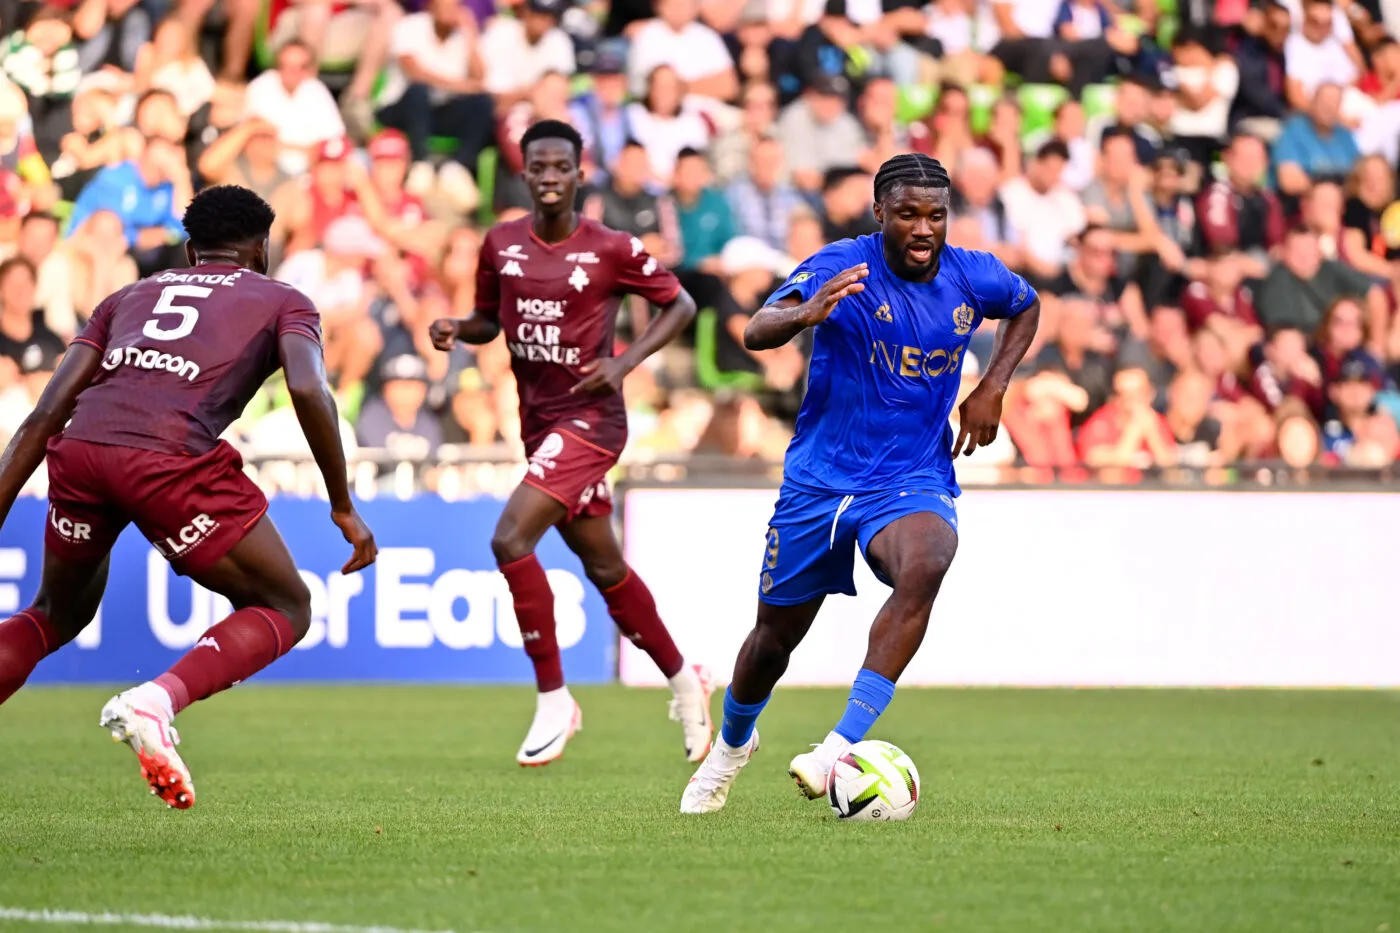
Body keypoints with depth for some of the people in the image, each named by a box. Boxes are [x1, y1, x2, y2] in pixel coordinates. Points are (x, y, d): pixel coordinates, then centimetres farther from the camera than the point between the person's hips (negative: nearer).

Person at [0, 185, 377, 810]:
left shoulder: (130, 297, 33)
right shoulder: (281, 301, 23)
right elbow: (308, 389, 0)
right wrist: (343, 508, 5)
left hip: (79, 451, 5)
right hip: (172, 457, -5)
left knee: (58, 615, 30)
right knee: (285, 609, 13)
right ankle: (157, 701, -13)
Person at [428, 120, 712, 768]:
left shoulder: (612, 250, -11)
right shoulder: (501, 245, 3)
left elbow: (680, 305, 0)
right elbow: (490, 318, 16)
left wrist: (624, 362, -13)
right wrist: (457, 329, -6)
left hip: (589, 417, -6)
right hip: (539, 421, 6)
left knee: (511, 540, -21)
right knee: (604, 569, 16)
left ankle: (553, 700, -11)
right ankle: (682, 680, 35)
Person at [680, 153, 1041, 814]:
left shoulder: (972, 278, -4)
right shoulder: (841, 268, -16)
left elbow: (1026, 306, 21)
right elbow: (755, 332, -32)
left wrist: (993, 387, 5)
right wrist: (804, 314, -55)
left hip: (913, 480, 1)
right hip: (818, 480, 0)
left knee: (925, 566, -34)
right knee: (776, 634, 11)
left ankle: (843, 745, -35)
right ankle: (733, 742, 45)